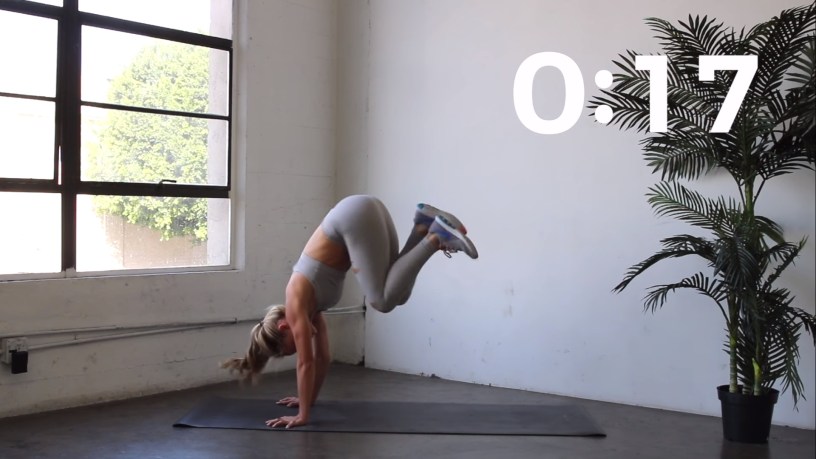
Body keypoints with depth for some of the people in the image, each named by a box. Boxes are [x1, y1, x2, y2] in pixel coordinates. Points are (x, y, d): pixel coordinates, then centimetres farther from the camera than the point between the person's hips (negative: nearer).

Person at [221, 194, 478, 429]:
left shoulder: (296, 307, -2)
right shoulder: (309, 305, 19)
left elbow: (305, 363, -4)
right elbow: (322, 357, 28)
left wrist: (302, 416, 1)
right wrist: (308, 399, 35)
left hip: (355, 217, -7)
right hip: (363, 212, 7)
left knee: (383, 301, -14)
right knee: (397, 295, 6)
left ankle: (436, 237, -19)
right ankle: (425, 226, -2)